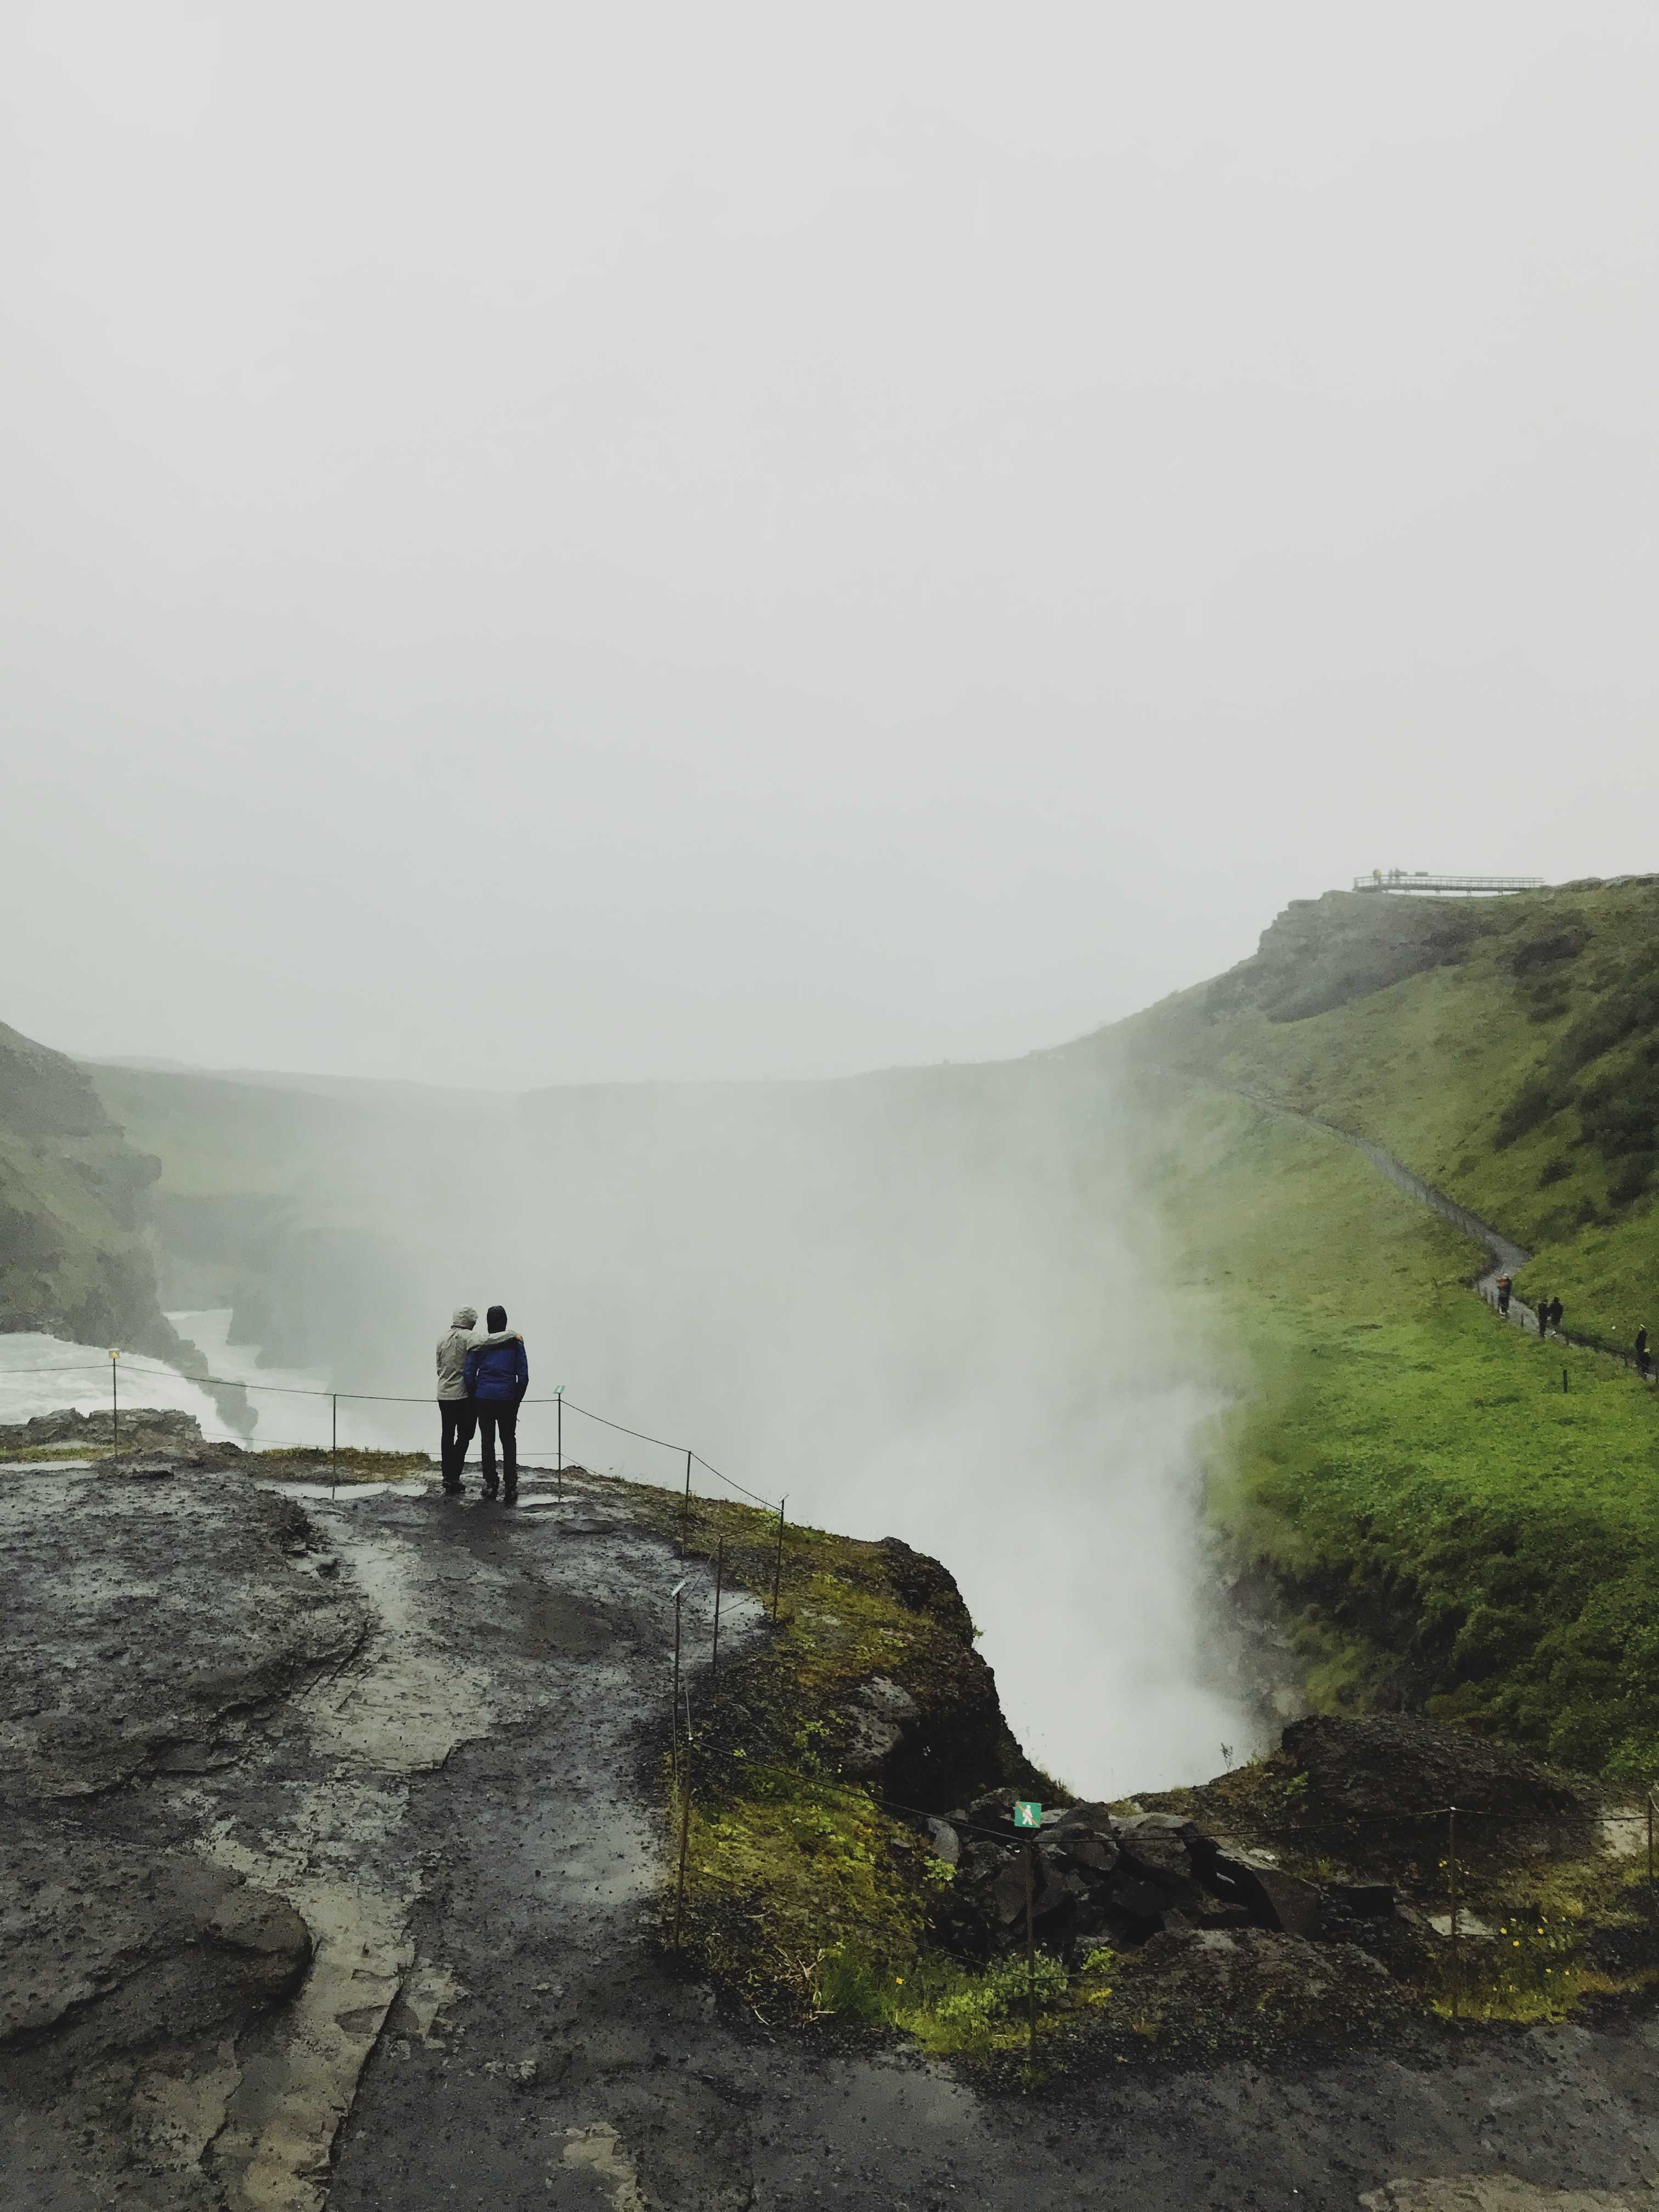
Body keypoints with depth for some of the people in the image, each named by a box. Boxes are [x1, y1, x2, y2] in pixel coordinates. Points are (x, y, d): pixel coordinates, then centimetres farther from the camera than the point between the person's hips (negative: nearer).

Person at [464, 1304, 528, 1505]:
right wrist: (517, 1399, 11)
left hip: (484, 1398, 0)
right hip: (507, 1398, 0)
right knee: (509, 1441, 8)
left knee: (487, 1440, 10)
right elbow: (523, 1375, -1)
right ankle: (511, 1487, 1)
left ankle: (490, 1484, 12)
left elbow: (470, 1373, -3)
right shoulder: (515, 1342, -1)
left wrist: (474, 1398, 10)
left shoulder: (479, 1343, -1)